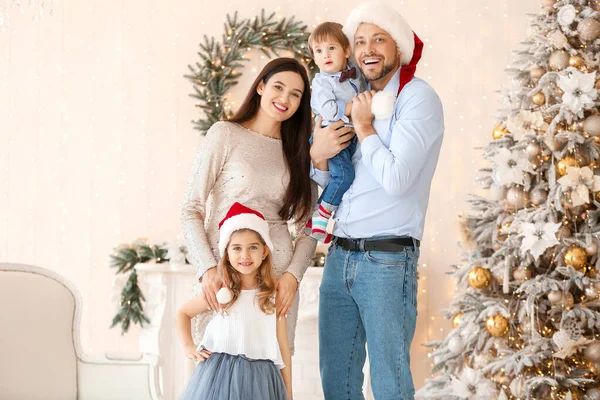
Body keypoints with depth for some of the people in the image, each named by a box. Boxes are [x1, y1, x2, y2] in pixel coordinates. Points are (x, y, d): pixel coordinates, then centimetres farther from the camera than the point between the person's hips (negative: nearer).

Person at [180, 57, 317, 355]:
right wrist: (207, 269, -14)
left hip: (280, 275, 3)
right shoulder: (225, 135, 2)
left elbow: (308, 227, 12)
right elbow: (191, 210, -2)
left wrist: (293, 275, -5)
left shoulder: (298, 151, 14)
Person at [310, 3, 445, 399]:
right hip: (339, 257, 7)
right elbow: (329, 183, 19)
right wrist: (318, 154, -3)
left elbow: (396, 178, -18)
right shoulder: (360, 99, 15)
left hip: (387, 259, -7)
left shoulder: (418, 98, -7)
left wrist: (363, 125, -7)